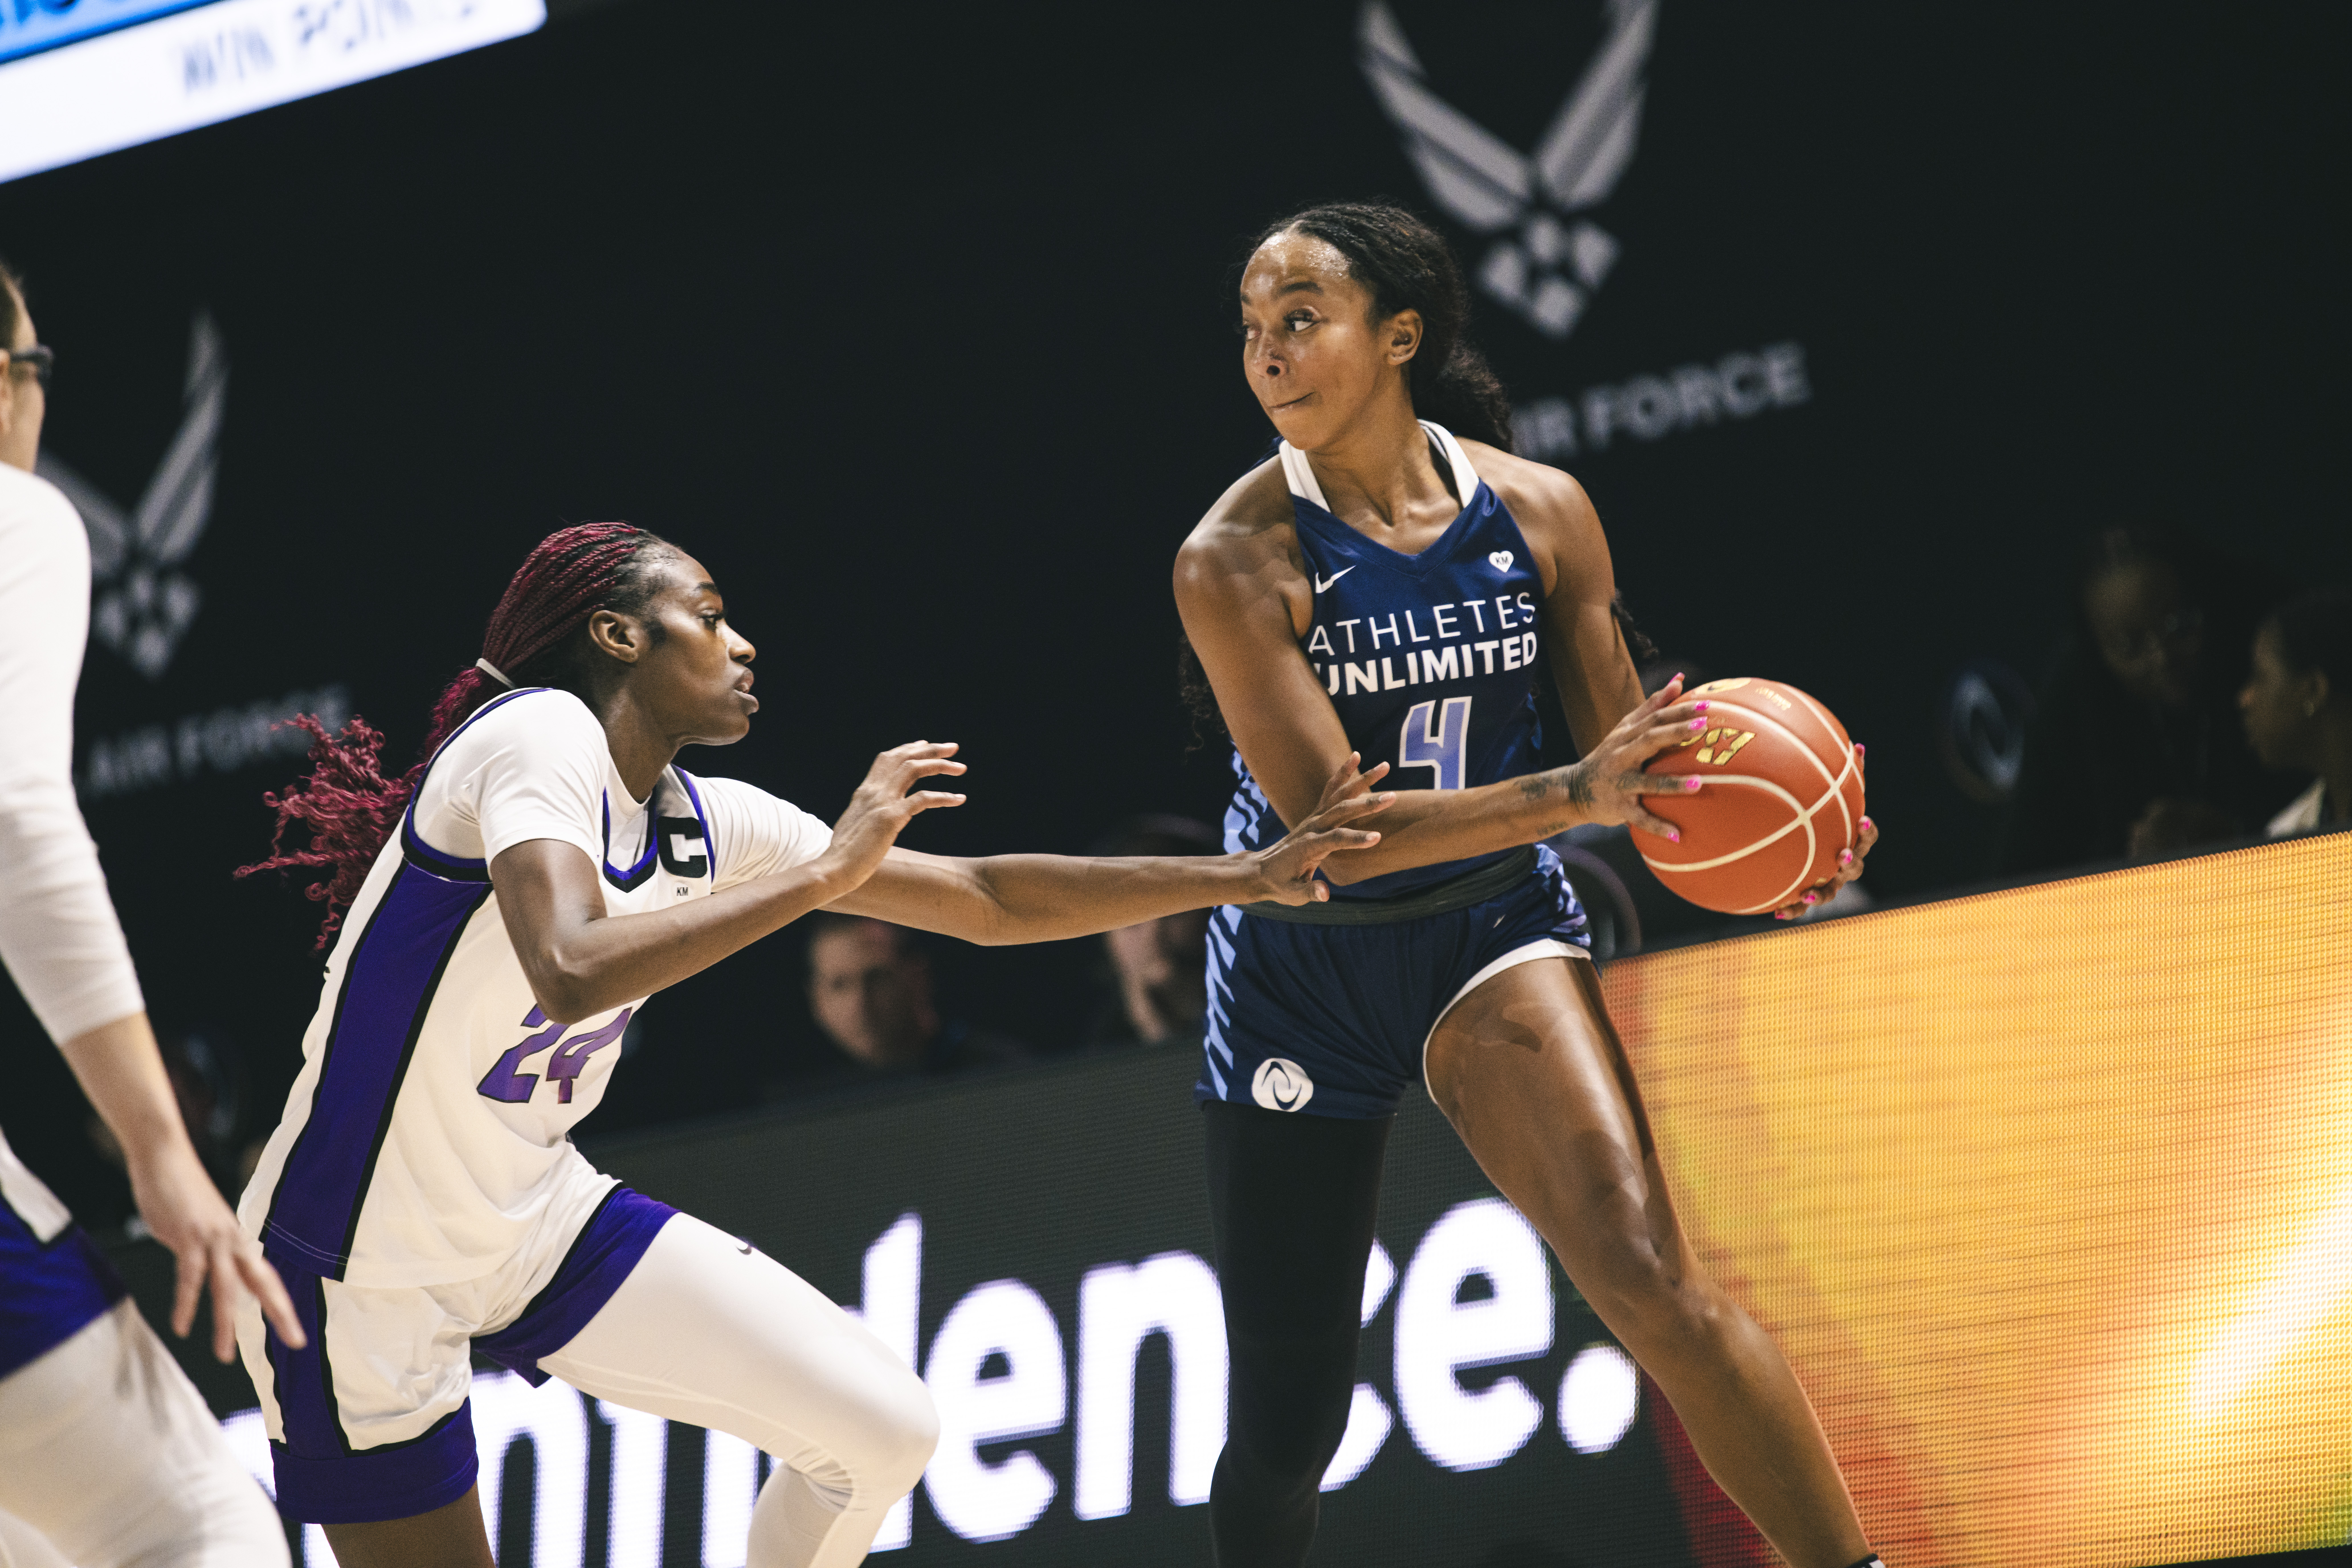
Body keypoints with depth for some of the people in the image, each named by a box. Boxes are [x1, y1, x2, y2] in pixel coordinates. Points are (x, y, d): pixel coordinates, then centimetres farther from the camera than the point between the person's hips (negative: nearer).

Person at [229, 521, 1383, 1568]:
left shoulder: (703, 824, 2)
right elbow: (574, 972, -39)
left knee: (881, 1431, -1)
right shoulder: (539, 736, -20)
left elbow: (985, 900, 10)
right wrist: (825, 870, -31)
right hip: (360, 1268, -8)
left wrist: (1249, 875, 9)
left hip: (536, 1222, 8)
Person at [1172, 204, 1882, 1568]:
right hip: (1306, 967, -1)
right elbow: (1334, 828, -23)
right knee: (1286, 1424, 2)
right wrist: (1573, 797, -33)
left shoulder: (1538, 511, -6)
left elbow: (1627, 754, 1)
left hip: (1494, 936, 1)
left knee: (1643, 1265, -23)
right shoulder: (1240, 559, -16)